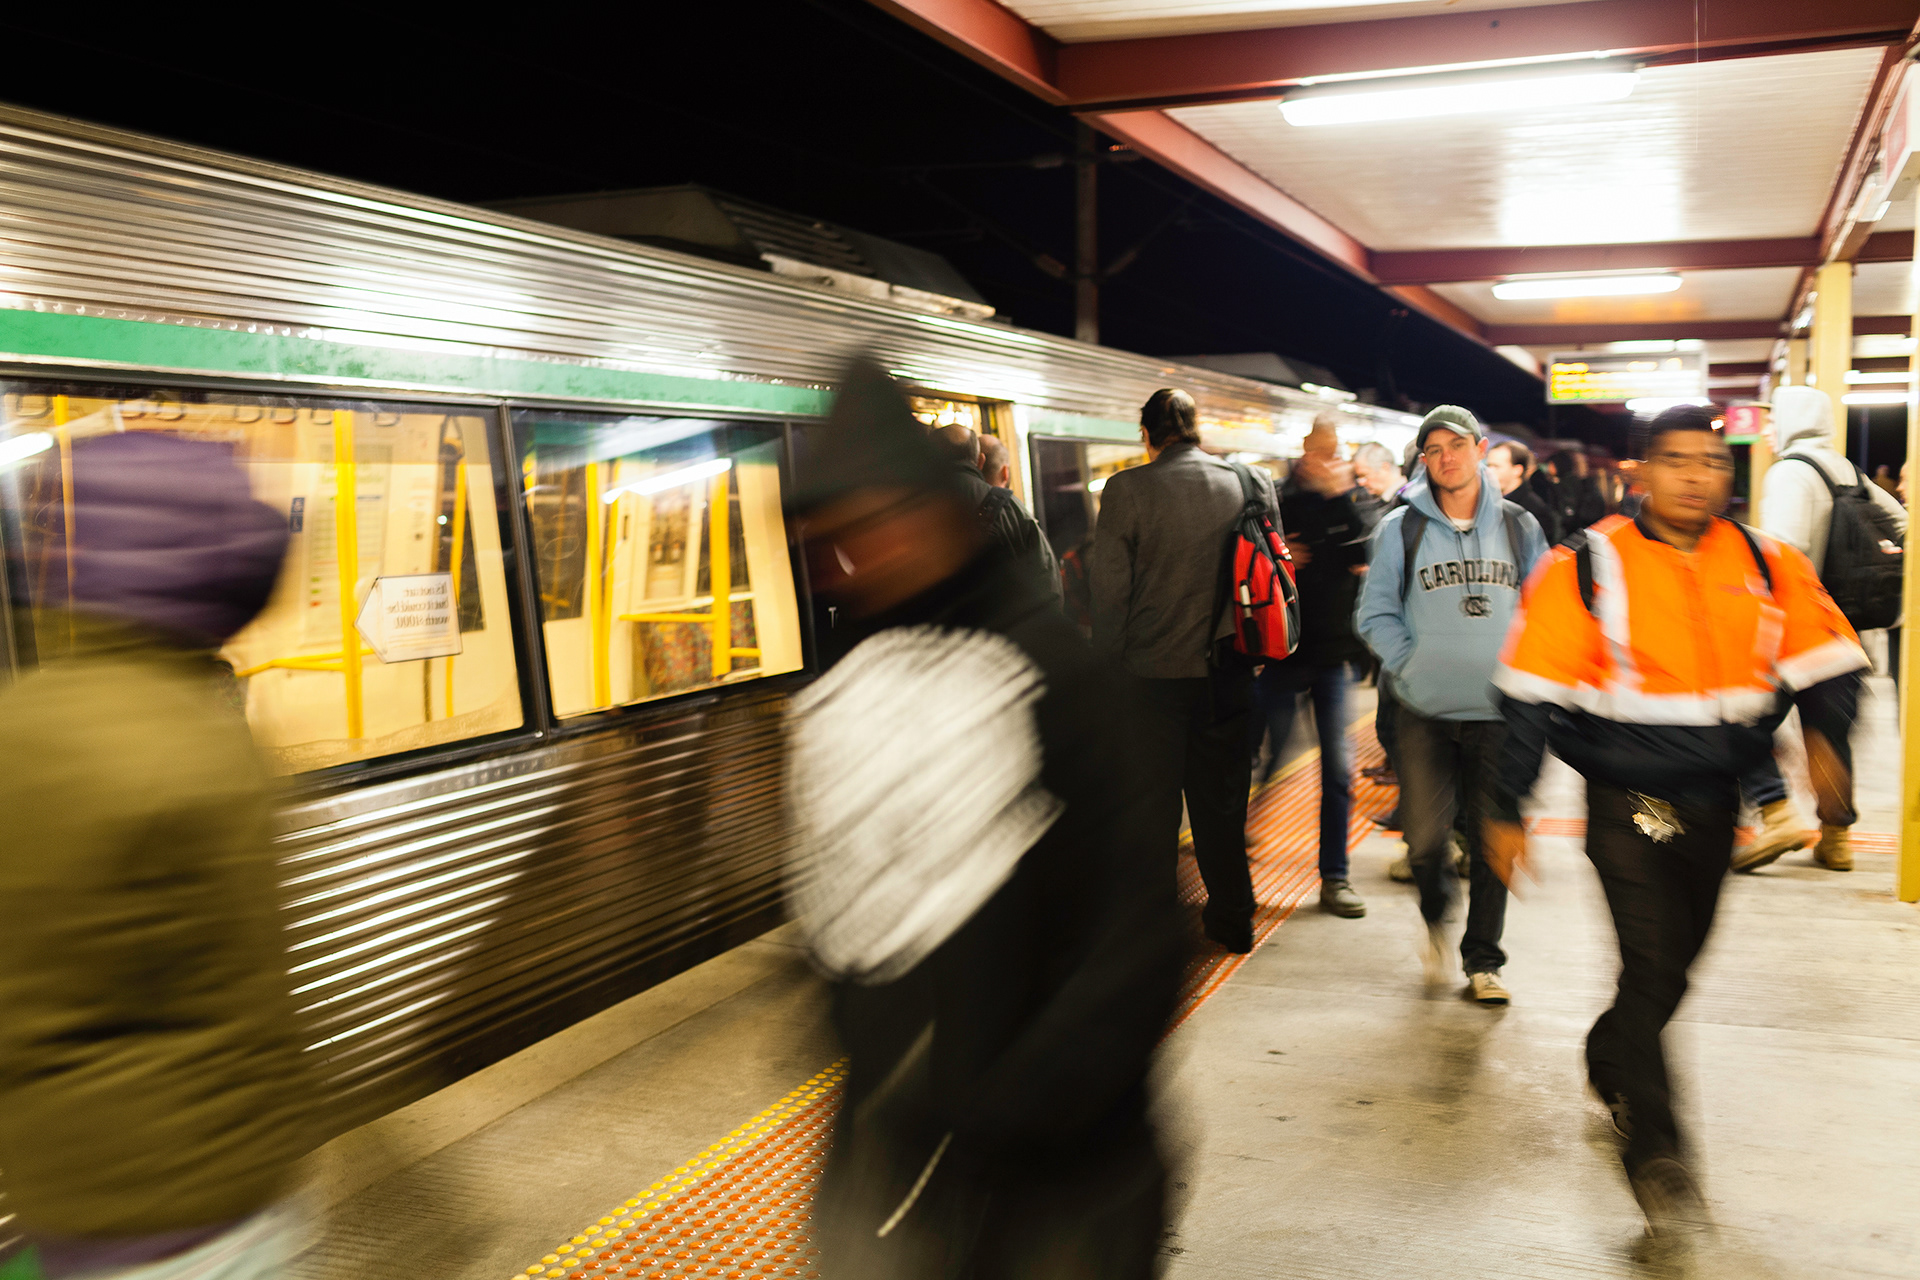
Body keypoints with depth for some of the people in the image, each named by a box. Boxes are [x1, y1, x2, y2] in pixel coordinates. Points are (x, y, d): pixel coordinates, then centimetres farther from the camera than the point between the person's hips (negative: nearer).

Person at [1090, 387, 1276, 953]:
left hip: (1153, 670, -3)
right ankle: (1232, 916, 25)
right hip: (1229, 670, 3)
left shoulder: (1127, 489, -10)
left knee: (1151, 801, 7)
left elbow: (1110, 590, -8)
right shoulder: (1252, 483, 0)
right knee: (1221, 798, 15)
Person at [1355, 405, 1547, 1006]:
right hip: (1426, 712, -1)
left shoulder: (1519, 527, 7)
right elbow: (1376, 614, 4)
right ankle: (1436, 915, 28)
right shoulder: (1401, 528, 2)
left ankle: (1482, 963, 18)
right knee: (1426, 836, -6)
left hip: (1500, 713, 1)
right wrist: (1414, 665, -7)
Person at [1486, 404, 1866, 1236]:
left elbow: (1824, 660, 6)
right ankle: (1655, 1152, 0)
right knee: (1653, 967, -12)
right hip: (1629, 806, -5)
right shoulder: (1589, 567, -10)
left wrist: (1826, 738, -15)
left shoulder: (1767, 567, 1)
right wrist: (1506, 810, -10)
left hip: (1714, 807, 5)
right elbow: (1531, 695, -9)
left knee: (1672, 966, 19)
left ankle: (1609, 1065, 46)